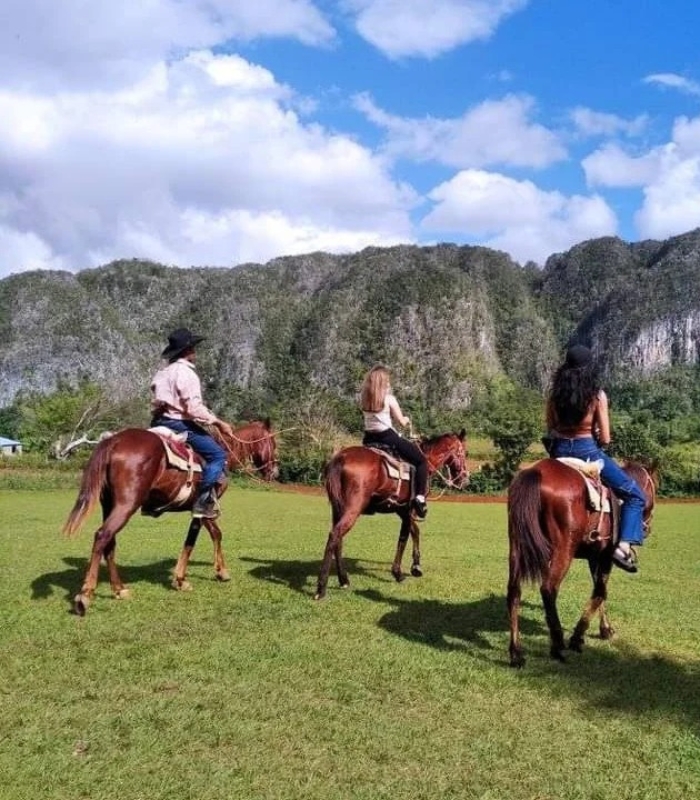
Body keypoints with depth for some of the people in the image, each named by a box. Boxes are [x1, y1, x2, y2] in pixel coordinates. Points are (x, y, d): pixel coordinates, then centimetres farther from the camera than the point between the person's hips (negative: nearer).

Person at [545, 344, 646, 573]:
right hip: (587, 450, -4)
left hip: (559, 450, 4)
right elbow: (605, 438, -8)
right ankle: (624, 546, -7)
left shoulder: (555, 393, 1)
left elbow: (550, 429, 6)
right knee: (634, 495, 8)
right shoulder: (597, 395, -9)